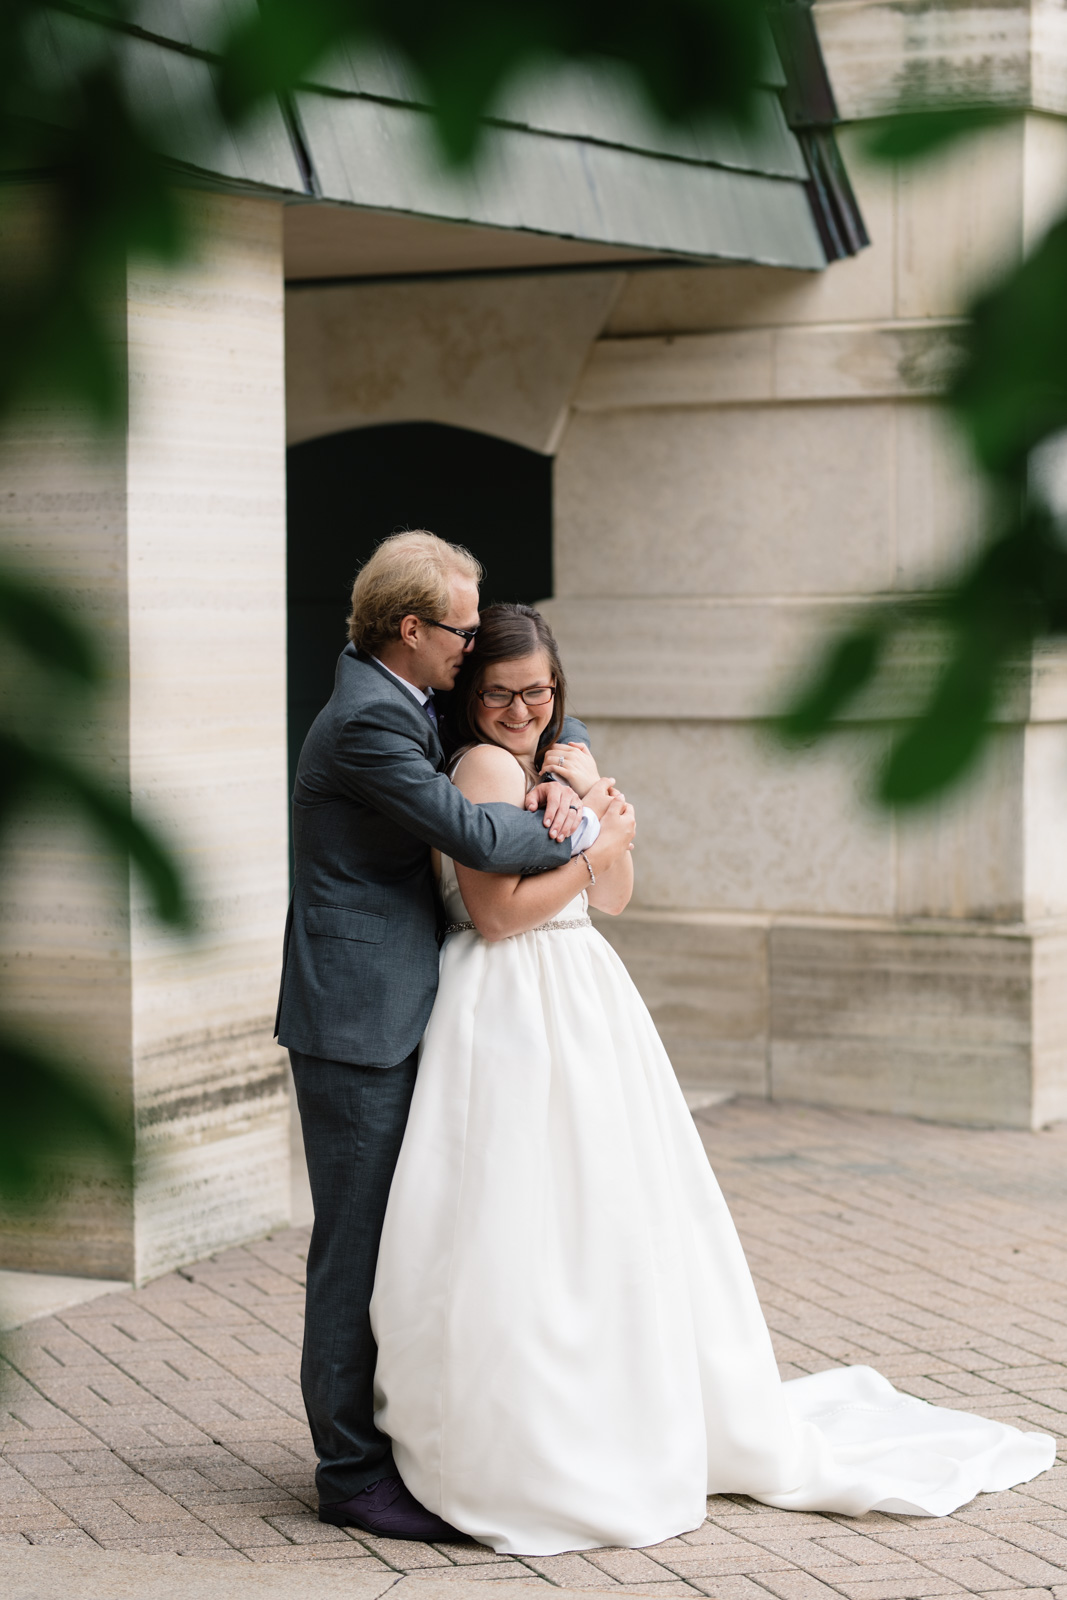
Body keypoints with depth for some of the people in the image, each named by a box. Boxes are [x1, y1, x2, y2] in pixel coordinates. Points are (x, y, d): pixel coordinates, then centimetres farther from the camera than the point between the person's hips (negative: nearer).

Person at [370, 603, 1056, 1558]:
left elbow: (612, 899, 13)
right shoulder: (487, 768, -7)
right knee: (527, 1231, 0)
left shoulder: (556, 760, 13)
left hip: (578, 1007, 6)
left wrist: (599, 811, -3)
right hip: (515, 1010, -5)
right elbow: (497, 912, -13)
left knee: (589, 1221, 4)